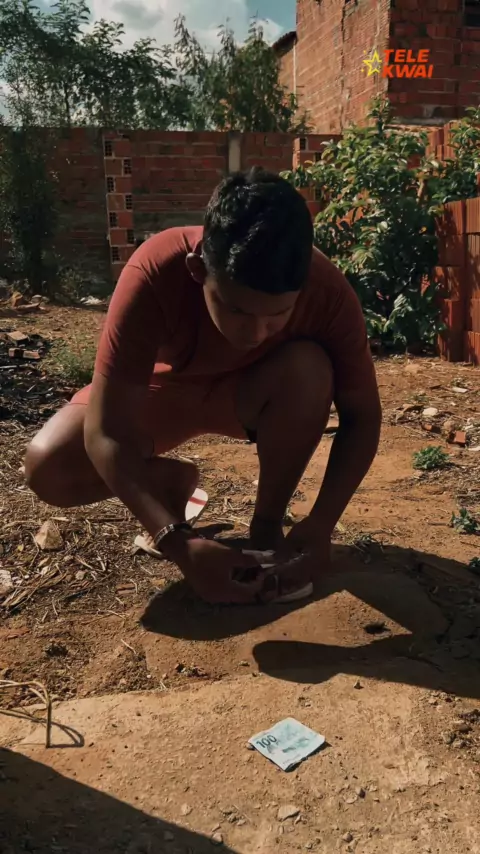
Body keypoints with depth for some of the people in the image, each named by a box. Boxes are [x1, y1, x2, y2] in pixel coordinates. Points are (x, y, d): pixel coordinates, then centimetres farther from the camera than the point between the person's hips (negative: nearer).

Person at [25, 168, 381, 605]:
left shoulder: (327, 290, -32)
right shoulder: (156, 273, -36)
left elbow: (363, 415, -20)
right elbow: (106, 434, -36)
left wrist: (322, 522, -34)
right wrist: (178, 542, -47)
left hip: (250, 391, 1)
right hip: (164, 385, 0)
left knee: (310, 370, -33)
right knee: (48, 465, -23)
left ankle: (267, 523, -10)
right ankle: (175, 480, 5)